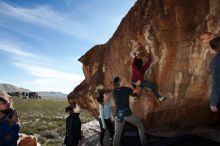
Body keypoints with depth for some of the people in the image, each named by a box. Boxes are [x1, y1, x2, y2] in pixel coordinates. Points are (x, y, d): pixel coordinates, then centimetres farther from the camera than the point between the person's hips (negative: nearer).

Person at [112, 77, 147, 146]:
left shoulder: (114, 92, 4)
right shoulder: (126, 89, -6)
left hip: (118, 114, 3)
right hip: (127, 113, -3)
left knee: (117, 133, 10)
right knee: (140, 125, 18)